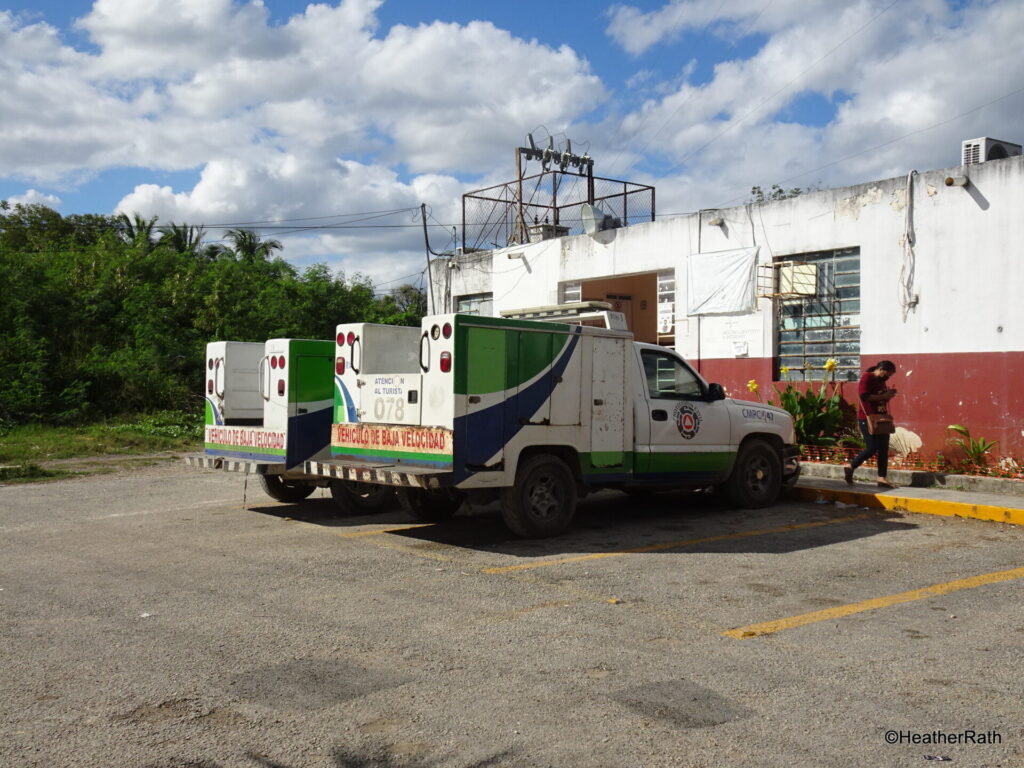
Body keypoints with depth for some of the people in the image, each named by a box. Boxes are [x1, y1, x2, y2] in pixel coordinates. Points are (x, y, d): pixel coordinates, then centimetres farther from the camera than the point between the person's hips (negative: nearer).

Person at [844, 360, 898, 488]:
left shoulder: (881, 381, 16)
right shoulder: (867, 377, -11)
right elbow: (864, 396, -23)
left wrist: (889, 395, 6)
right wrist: (883, 396, -20)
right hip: (867, 419, -9)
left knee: (884, 449, 3)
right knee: (872, 449, -10)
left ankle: (882, 479, 5)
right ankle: (850, 467, 7)